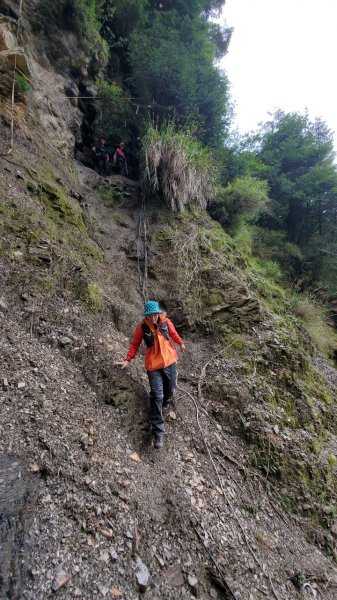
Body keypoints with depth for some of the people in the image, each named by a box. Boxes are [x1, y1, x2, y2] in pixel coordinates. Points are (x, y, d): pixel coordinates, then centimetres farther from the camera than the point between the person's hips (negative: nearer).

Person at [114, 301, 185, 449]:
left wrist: (181, 343, 27)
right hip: (153, 365, -3)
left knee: (170, 388, 18)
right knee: (156, 396, -7)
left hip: (170, 361, 3)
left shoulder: (166, 322, -6)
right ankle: (158, 433, 1)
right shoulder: (142, 328, -10)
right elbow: (135, 344, 0)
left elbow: (173, 334, 13)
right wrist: (127, 359, -7)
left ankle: (166, 404, 53)